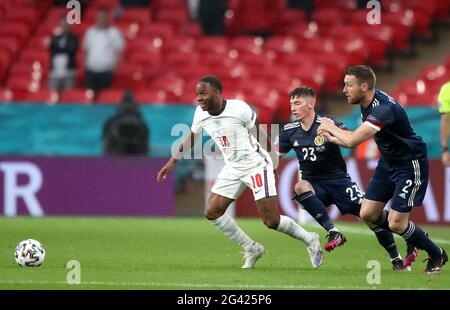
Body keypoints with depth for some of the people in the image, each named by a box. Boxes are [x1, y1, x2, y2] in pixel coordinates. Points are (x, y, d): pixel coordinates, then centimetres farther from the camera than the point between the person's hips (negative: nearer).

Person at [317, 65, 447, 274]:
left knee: (396, 223, -10)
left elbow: (352, 141, -38)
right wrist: (333, 138, 7)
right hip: (388, 162, 9)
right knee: (368, 214, 3)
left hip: (410, 165, -9)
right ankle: (414, 239, 23)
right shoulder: (367, 103, -1)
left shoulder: (383, 109, -31)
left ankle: (436, 255, 13)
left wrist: (331, 127, -20)